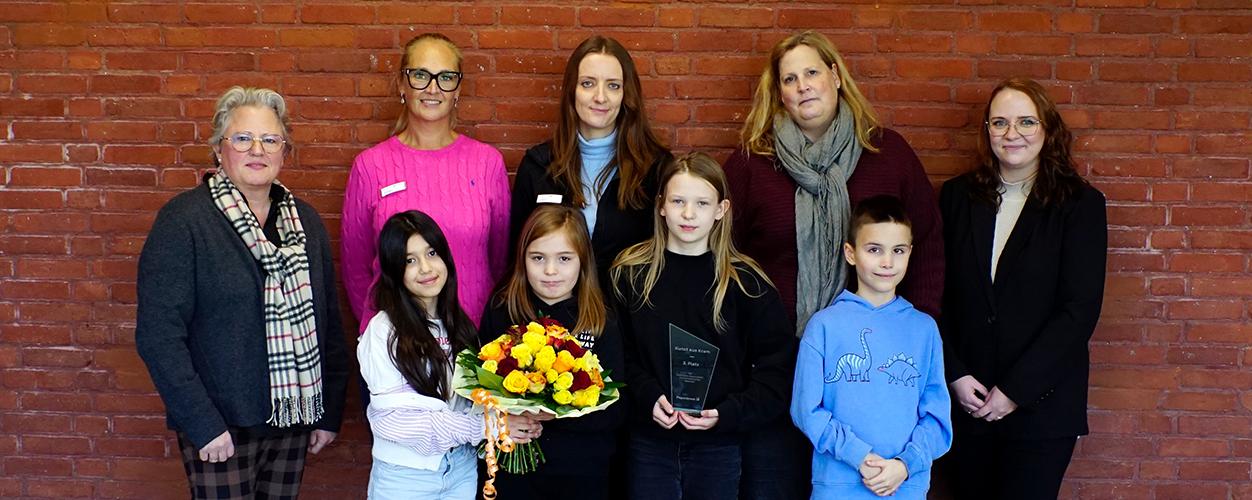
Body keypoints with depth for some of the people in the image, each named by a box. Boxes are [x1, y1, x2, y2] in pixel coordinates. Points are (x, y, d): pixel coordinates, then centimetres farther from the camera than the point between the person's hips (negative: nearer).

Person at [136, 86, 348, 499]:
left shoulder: (305, 221, 7)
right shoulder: (183, 221, -9)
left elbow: (328, 321, 10)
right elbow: (158, 333, -13)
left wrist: (330, 412, 6)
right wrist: (202, 423, -16)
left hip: (293, 418, 5)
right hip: (220, 427, -5)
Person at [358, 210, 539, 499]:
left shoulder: (459, 323, 3)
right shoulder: (384, 331, -14)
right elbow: (393, 418, -18)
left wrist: (508, 419, -16)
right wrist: (484, 427, -21)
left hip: (464, 468, 4)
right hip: (405, 475, -4)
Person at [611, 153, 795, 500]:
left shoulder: (746, 282, -3)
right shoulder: (630, 272, 1)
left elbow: (777, 365, -2)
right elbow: (620, 354, 2)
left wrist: (727, 413, -14)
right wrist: (648, 397, -15)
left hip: (718, 445, -1)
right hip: (649, 442, 1)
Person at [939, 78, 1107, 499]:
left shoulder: (1080, 204, -4)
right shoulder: (958, 196, 5)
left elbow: (1080, 310, -9)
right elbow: (937, 295, 3)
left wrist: (1017, 390, -13)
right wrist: (954, 374, -8)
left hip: (1041, 404, -2)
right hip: (966, 399, 3)